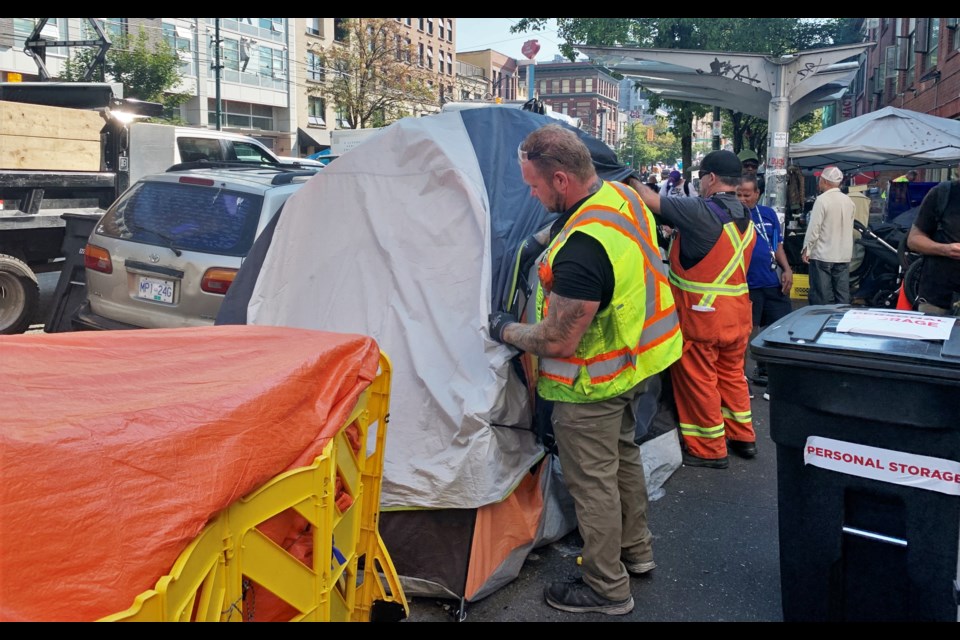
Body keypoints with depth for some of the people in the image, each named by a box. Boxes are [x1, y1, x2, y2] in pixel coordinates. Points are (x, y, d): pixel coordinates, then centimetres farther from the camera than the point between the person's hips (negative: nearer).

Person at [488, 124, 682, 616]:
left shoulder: (581, 249, -34)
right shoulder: (622, 194, -5)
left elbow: (558, 342, -28)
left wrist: (505, 330, -9)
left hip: (592, 387, -10)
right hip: (633, 362, 10)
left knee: (592, 483, 7)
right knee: (622, 454, 26)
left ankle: (606, 589, 26)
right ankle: (635, 549, 46)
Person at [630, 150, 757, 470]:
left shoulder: (700, 211, -19)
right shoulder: (745, 218, 8)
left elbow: (650, 200, -15)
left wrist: (633, 182, 3)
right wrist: (679, 231, 20)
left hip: (701, 313, -8)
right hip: (737, 312, 8)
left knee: (697, 379, 4)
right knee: (732, 374, 20)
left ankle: (710, 449, 14)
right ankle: (742, 436, 32)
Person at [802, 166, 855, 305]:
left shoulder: (822, 200, -13)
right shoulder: (849, 201, 8)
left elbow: (814, 228, -15)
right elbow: (850, 228, 15)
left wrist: (806, 249, -7)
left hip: (823, 256, -6)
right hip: (844, 256, 6)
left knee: (822, 298, -2)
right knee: (843, 295, 8)